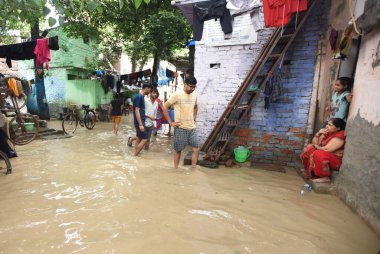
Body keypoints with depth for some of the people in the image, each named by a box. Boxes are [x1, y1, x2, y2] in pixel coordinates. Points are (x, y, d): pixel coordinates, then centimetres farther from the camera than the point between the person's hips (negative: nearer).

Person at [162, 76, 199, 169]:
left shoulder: (194, 95, 8)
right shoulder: (177, 94, -11)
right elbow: (165, 107, -10)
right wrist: (170, 122, -11)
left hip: (192, 128, 6)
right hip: (180, 128, -5)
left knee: (196, 149, 2)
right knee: (178, 150, 7)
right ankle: (176, 169, 25)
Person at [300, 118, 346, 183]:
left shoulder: (340, 136, -20)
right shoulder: (327, 133, 4)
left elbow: (326, 149, -25)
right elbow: (314, 144, 4)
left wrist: (316, 146, -6)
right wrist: (318, 134, -10)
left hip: (337, 160, -8)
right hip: (325, 156, 8)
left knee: (318, 154, -34)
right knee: (308, 149, -5)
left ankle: (325, 177, -18)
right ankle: (311, 172, 1)